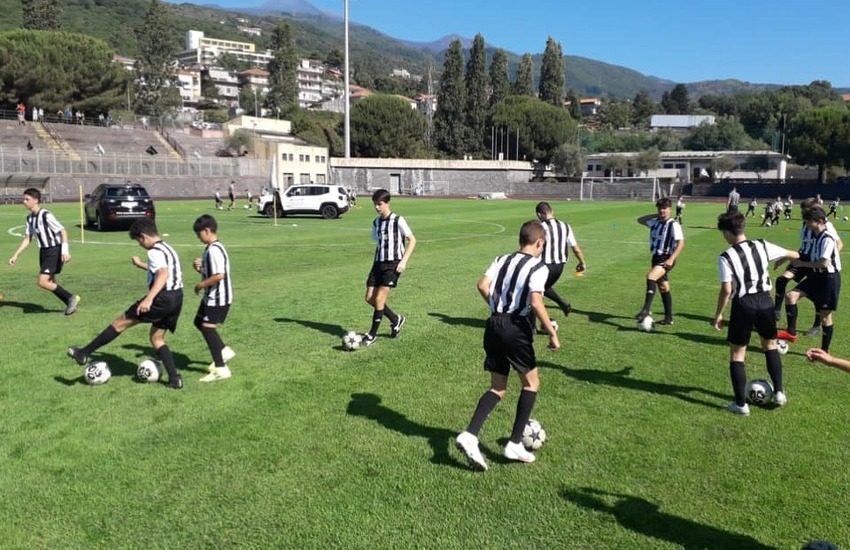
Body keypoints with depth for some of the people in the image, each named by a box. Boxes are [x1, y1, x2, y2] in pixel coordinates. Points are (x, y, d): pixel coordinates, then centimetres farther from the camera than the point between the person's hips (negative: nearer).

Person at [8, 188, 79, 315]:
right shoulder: (30, 218, 8)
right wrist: (15, 255, 11)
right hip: (44, 251, 9)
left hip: (55, 251, -9)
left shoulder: (46, 215, -18)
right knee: (50, 283, 9)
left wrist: (65, 251, -28)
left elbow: (63, 231, -19)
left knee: (42, 282, -15)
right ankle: (71, 303, 22)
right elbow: (27, 238, 15)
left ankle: (71, 298, -2)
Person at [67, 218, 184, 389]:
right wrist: (141, 265, 50)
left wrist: (148, 299, -38)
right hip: (176, 298, 9)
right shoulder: (167, 249, 20)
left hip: (163, 298, -9)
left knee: (121, 322, 4)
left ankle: (84, 353, 13)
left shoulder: (155, 251, -11)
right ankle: (175, 379, 9)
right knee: (157, 338, 17)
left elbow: (164, 274, -29)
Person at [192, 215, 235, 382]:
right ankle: (224, 351, 29)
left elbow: (219, 275, -30)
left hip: (218, 298, -11)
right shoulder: (211, 248, 11)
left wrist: (200, 285, -18)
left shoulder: (214, 250, -22)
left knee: (207, 328, -6)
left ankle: (221, 369, -1)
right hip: (211, 296, 11)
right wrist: (200, 267, 0)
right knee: (199, 322, 22)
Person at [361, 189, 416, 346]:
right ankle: (396, 320, 21)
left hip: (393, 264, -7)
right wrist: (374, 263, 17)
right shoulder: (376, 222, 11)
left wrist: (404, 261, -13)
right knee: (370, 298, 2)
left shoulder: (398, 221, -8)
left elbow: (412, 240, -6)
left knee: (379, 298, -12)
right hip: (379, 263, 7)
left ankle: (373, 334, 2)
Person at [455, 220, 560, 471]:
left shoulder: (502, 259, 13)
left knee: (497, 388, 14)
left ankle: (469, 435, -5)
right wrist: (552, 333, -12)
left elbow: (483, 285, 0)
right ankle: (515, 444, 14)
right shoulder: (538, 266, -4)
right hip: (516, 328, -6)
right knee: (531, 383, 15)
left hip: (493, 326, 6)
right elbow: (535, 302, -18)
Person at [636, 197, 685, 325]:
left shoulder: (674, 225, -11)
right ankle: (669, 318, 22)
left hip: (666, 259, -8)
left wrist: (671, 259, -24)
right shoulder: (655, 222, 10)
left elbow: (681, 243, -15)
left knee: (651, 277, -31)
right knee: (663, 288, 13)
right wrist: (655, 215, 10)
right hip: (656, 257, 8)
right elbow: (640, 220, 24)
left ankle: (645, 309, -34)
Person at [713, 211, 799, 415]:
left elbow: (726, 290, -16)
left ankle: (741, 404, 11)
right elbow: (794, 255, 11)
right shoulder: (762, 246, 0)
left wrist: (718, 315, -6)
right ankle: (779, 392, 30)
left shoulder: (726, 257, -11)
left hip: (743, 305, -4)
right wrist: (780, 260, 33)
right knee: (770, 345, 27)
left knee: (737, 354, 9)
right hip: (765, 300, 4)